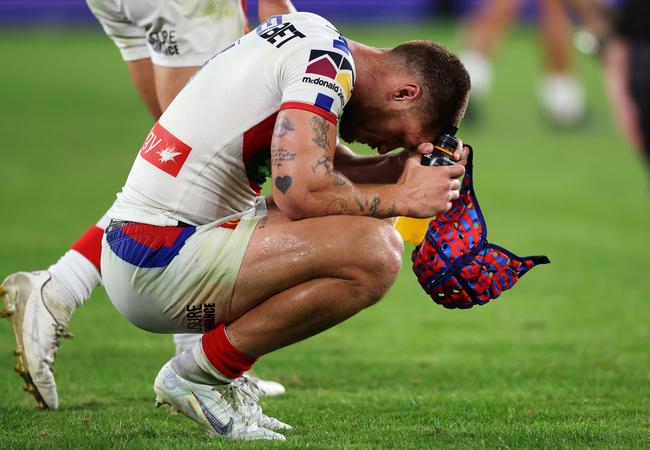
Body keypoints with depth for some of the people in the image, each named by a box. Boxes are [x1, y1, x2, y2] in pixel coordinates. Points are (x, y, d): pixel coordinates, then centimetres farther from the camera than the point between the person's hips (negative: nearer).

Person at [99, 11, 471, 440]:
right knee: (374, 253, -21)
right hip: (158, 265, -10)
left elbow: (333, 170, 22)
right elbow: (302, 192, -23)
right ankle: (199, 374, -8)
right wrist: (402, 197, -9)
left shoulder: (310, 33, 16)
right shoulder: (329, 61, -13)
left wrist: (409, 159, 6)